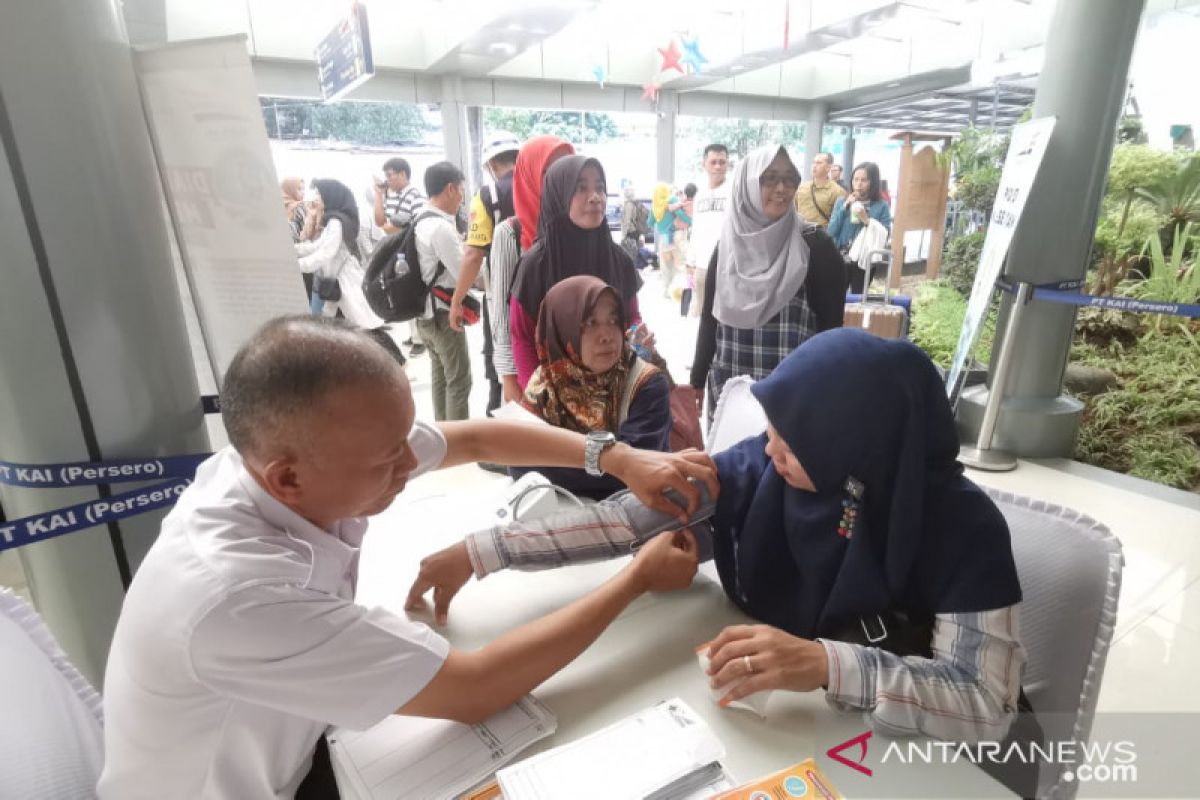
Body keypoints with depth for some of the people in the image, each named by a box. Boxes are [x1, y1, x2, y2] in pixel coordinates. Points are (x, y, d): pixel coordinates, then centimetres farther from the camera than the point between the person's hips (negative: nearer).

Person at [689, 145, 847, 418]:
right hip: (728, 388, 3)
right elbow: (709, 318, 8)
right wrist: (698, 381, 8)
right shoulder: (727, 245, 4)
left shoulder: (815, 246, -6)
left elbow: (831, 327, -6)